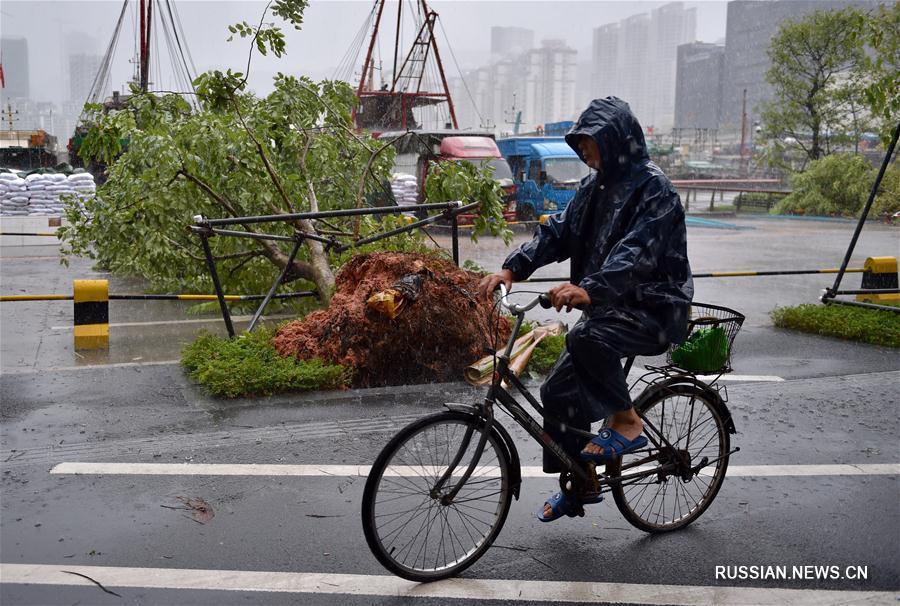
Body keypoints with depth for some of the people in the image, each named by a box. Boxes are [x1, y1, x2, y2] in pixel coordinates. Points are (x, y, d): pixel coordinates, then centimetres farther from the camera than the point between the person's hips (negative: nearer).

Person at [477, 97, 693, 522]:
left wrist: (590, 290, -45)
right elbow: (558, 231, 4)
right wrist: (511, 268, -11)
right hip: (612, 308, 9)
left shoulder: (652, 188, -15)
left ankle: (626, 422, -13)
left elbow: (638, 253, -30)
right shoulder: (596, 185, 11)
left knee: (586, 338, -36)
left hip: (654, 311, -9)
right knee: (559, 390, 6)